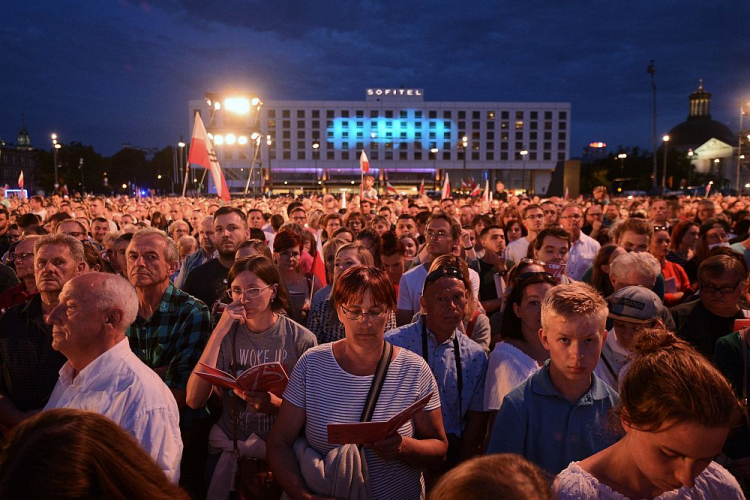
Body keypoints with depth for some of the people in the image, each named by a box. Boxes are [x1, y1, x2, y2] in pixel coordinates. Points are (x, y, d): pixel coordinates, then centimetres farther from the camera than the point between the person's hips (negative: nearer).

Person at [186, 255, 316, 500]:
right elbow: (194, 400, -10)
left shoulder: (301, 340, -7)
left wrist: (274, 403, -22)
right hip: (227, 445, 2)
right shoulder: (227, 334, 2)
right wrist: (218, 333, -16)